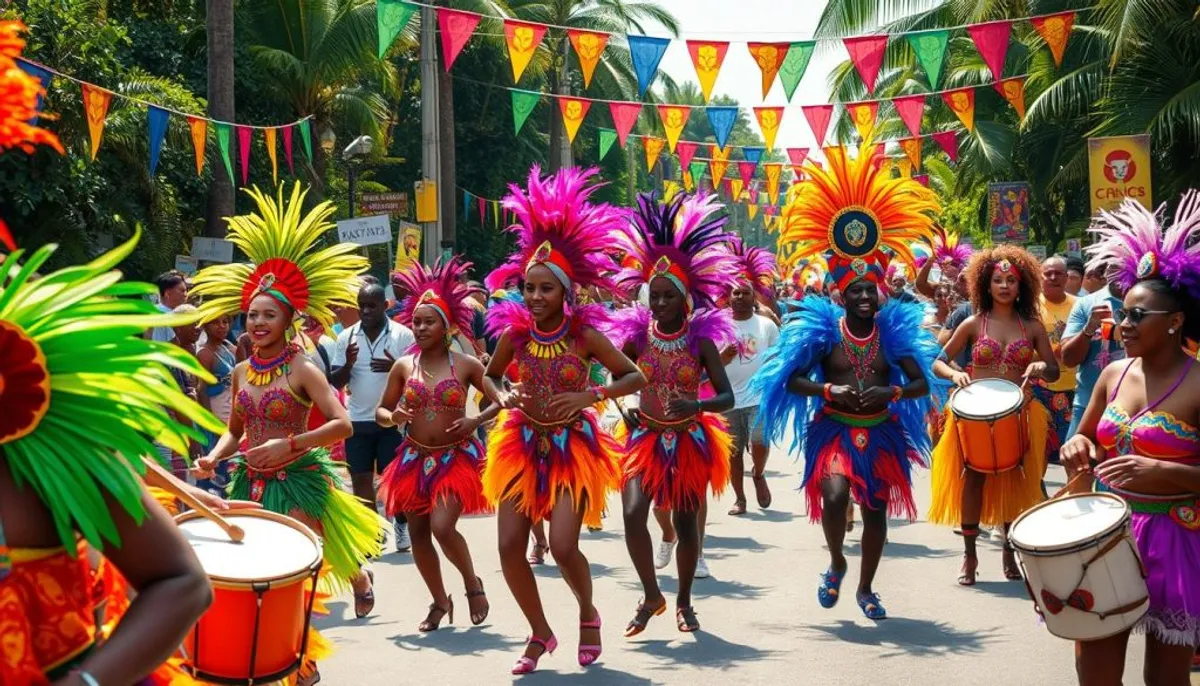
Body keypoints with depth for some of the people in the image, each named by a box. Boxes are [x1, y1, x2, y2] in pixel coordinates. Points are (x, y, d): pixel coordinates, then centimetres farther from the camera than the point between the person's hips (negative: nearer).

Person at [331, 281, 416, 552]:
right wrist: (348, 365, -16)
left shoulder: (403, 335, -5)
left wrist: (396, 367, -23)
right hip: (357, 419, 3)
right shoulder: (346, 337, 3)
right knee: (361, 478, 5)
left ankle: (401, 523, 25)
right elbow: (335, 382, 5)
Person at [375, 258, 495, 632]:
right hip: (415, 457, 4)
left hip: (456, 457, -4)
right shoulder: (404, 366, 2)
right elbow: (381, 411, 10)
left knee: (442, 527, -19)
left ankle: (473, 583, 9)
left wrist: (477, 420, -14)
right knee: (418, 533, 7)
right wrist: (394, 416, -12)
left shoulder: (465, 364, -5)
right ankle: (440, 601, 28)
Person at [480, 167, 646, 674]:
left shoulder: (584, 335, -10)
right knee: (510, 547, -3)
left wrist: (590, 396, -19)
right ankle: (540, 633, 19)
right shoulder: (514, 333, -3)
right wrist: (502, 398, -8)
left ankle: (588, 614, 18)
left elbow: (635, 377, -4)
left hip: (572, 447, -3)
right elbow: (489, 377, 14)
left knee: (563, 547, -14)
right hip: (521, 445, 3)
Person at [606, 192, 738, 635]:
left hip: (689, 440, -1)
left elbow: (727, 397, -10)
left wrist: (696, 405, -29)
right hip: (644, 437, 1)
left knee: (686, 525, 6)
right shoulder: (636, 336, -4)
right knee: (633, 514, -16)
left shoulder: (701, 340, -8)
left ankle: (683, 602, 29)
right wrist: (622, 408, -10)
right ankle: (652, 597, 6)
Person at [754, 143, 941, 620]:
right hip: (834, 430, -2)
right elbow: (791, 379, -6)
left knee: (876, 511, 8)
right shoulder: (822, 330, -5)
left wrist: (891, 392, -18)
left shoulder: (894, 332, 0)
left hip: (880, 433, 3)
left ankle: (866, 589, 27)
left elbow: (922, 384, 0)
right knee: (835, 495, -24)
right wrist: (828, 391, -21)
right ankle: (837, 564, 5)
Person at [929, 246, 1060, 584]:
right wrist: (955, 374, -20)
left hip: (1018, 414, 1)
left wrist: (1040, 367, -18)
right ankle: (969, 555, 2)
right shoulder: (973, 324, 1)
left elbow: (1055, 371, 5)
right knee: (973, 478, -3)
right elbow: (938, 363, 2)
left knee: (1013, 481, 7)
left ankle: (1010, 550, 20)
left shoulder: (1033, 327, 4)